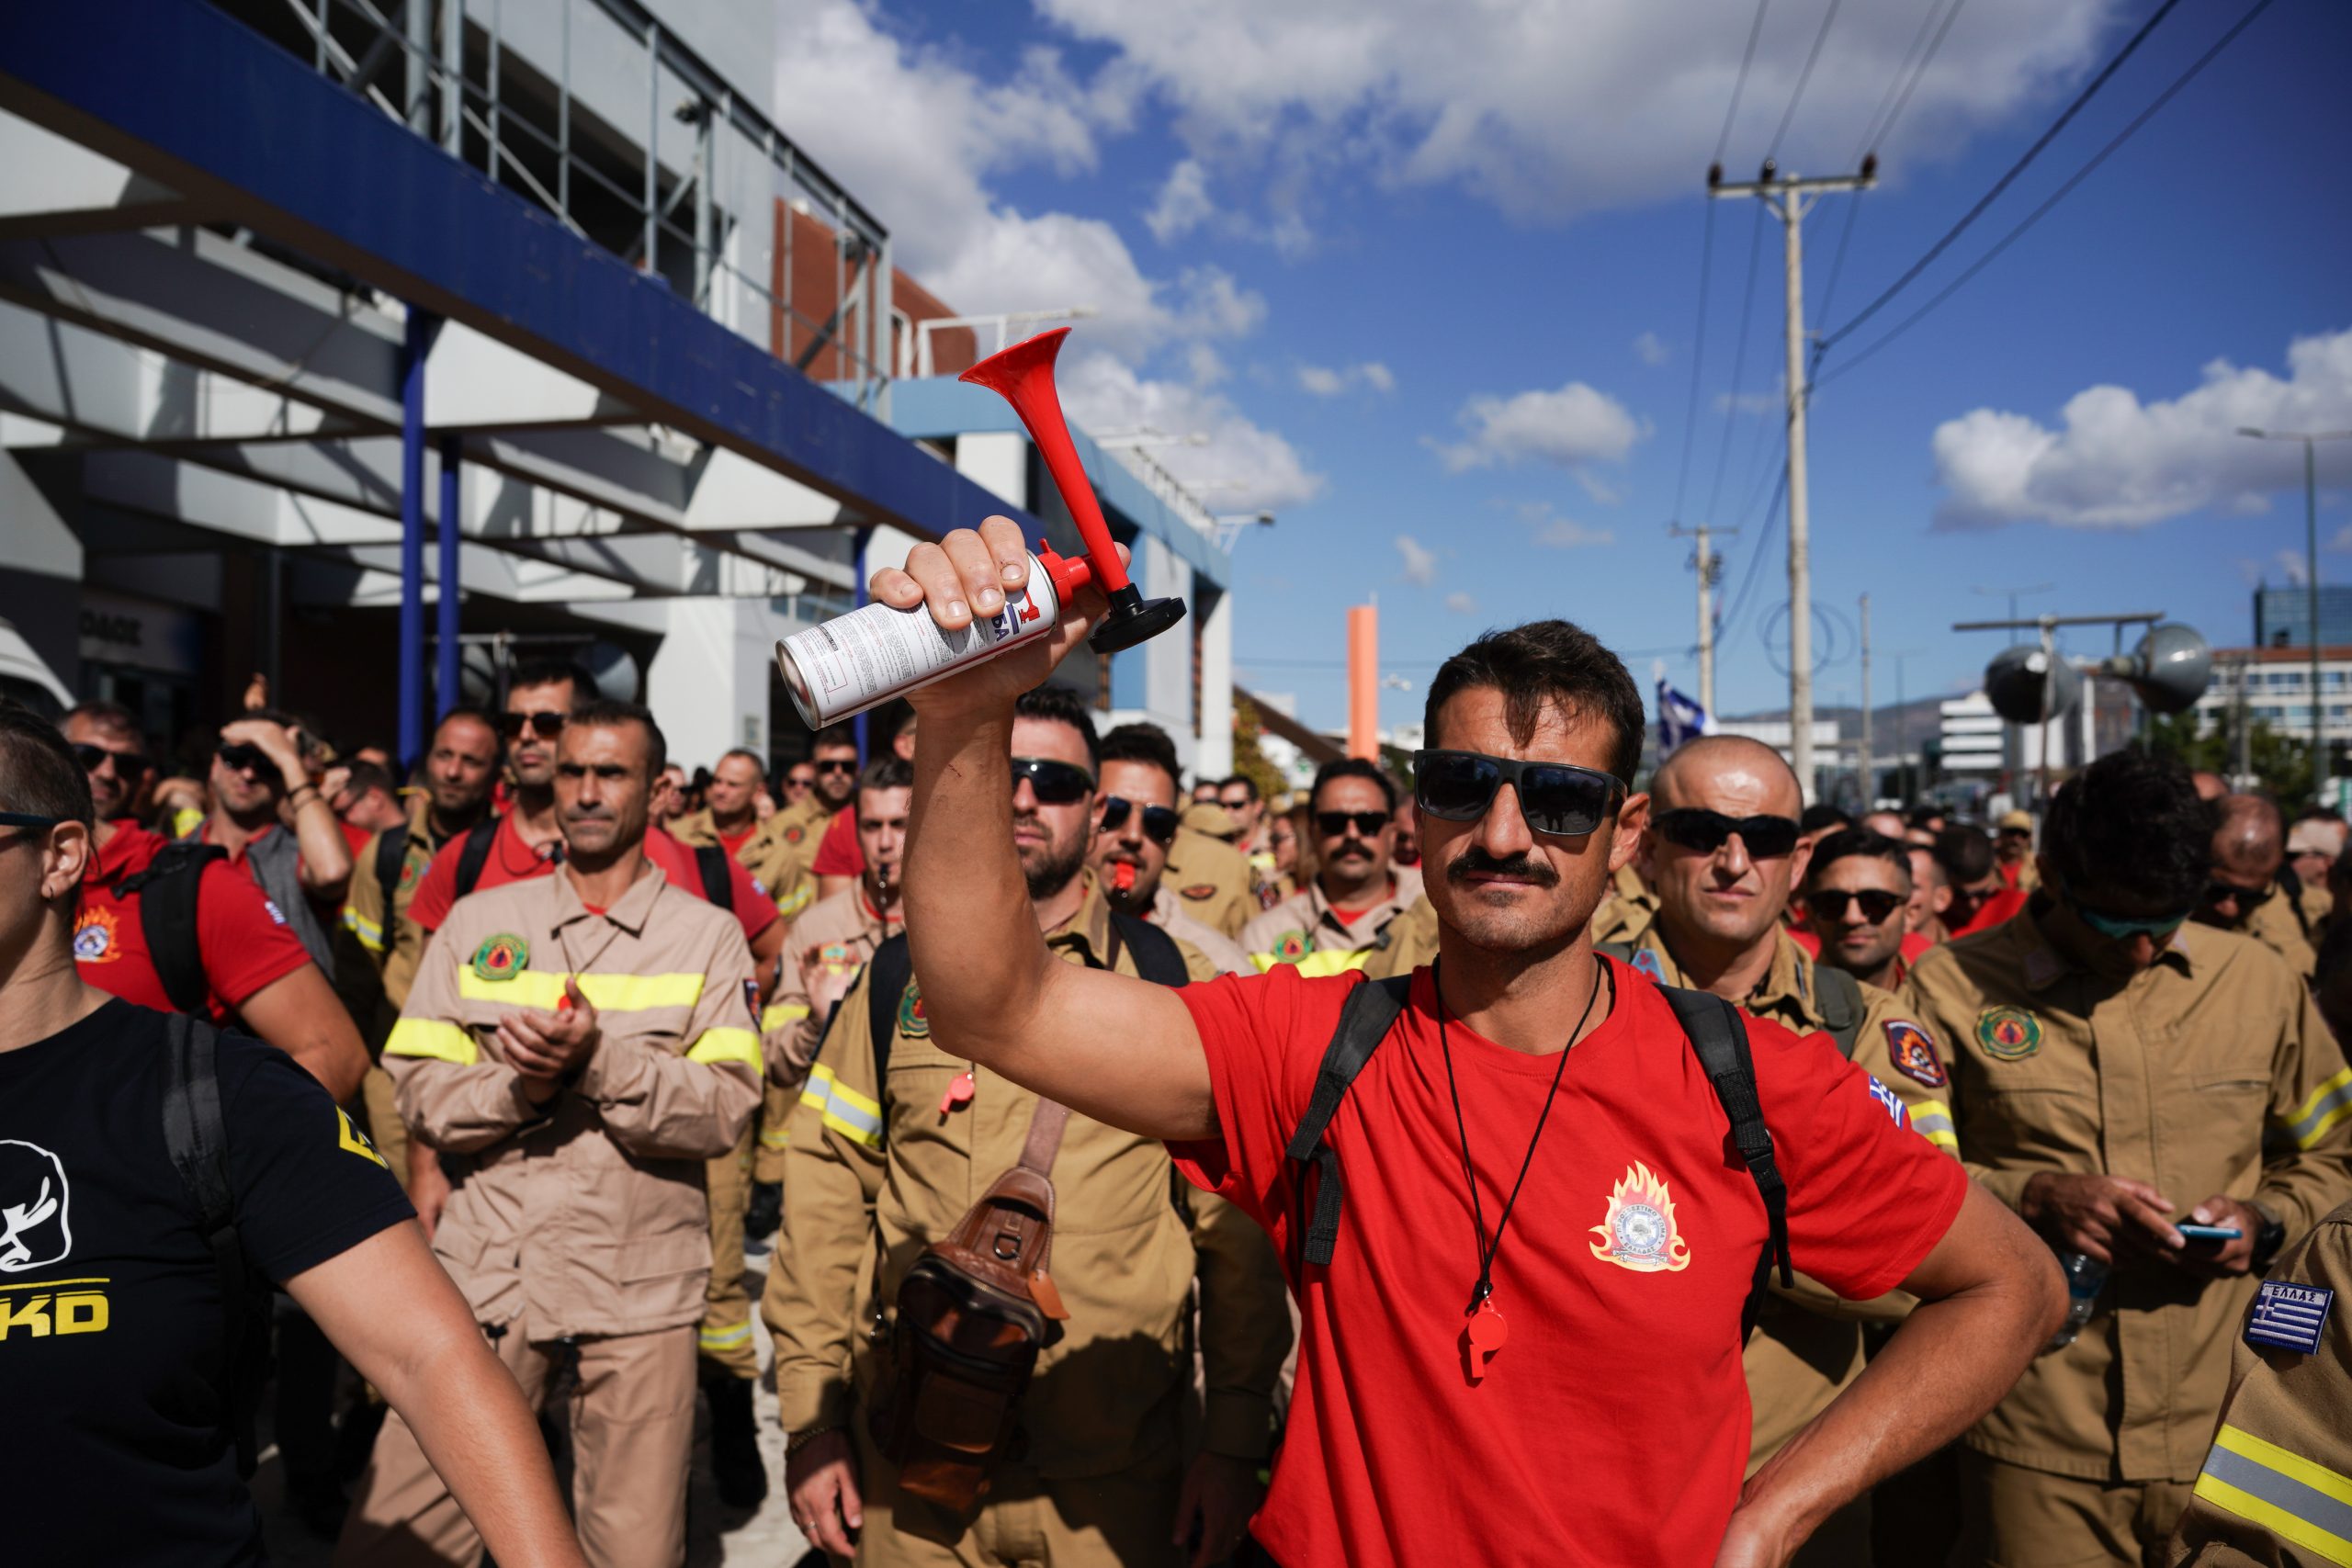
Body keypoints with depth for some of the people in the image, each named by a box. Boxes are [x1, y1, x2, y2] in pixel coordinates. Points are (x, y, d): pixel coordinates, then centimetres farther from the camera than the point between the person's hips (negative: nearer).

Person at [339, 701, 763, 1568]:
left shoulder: (707, 934, 2)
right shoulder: (476, 923, 8)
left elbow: (725, 1109, -8)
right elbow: (418, 1090, 2)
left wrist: (600, 1058, -22)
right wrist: (516, 1088, -17)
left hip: (641, 1288, -1)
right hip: (485, 1273, 1)